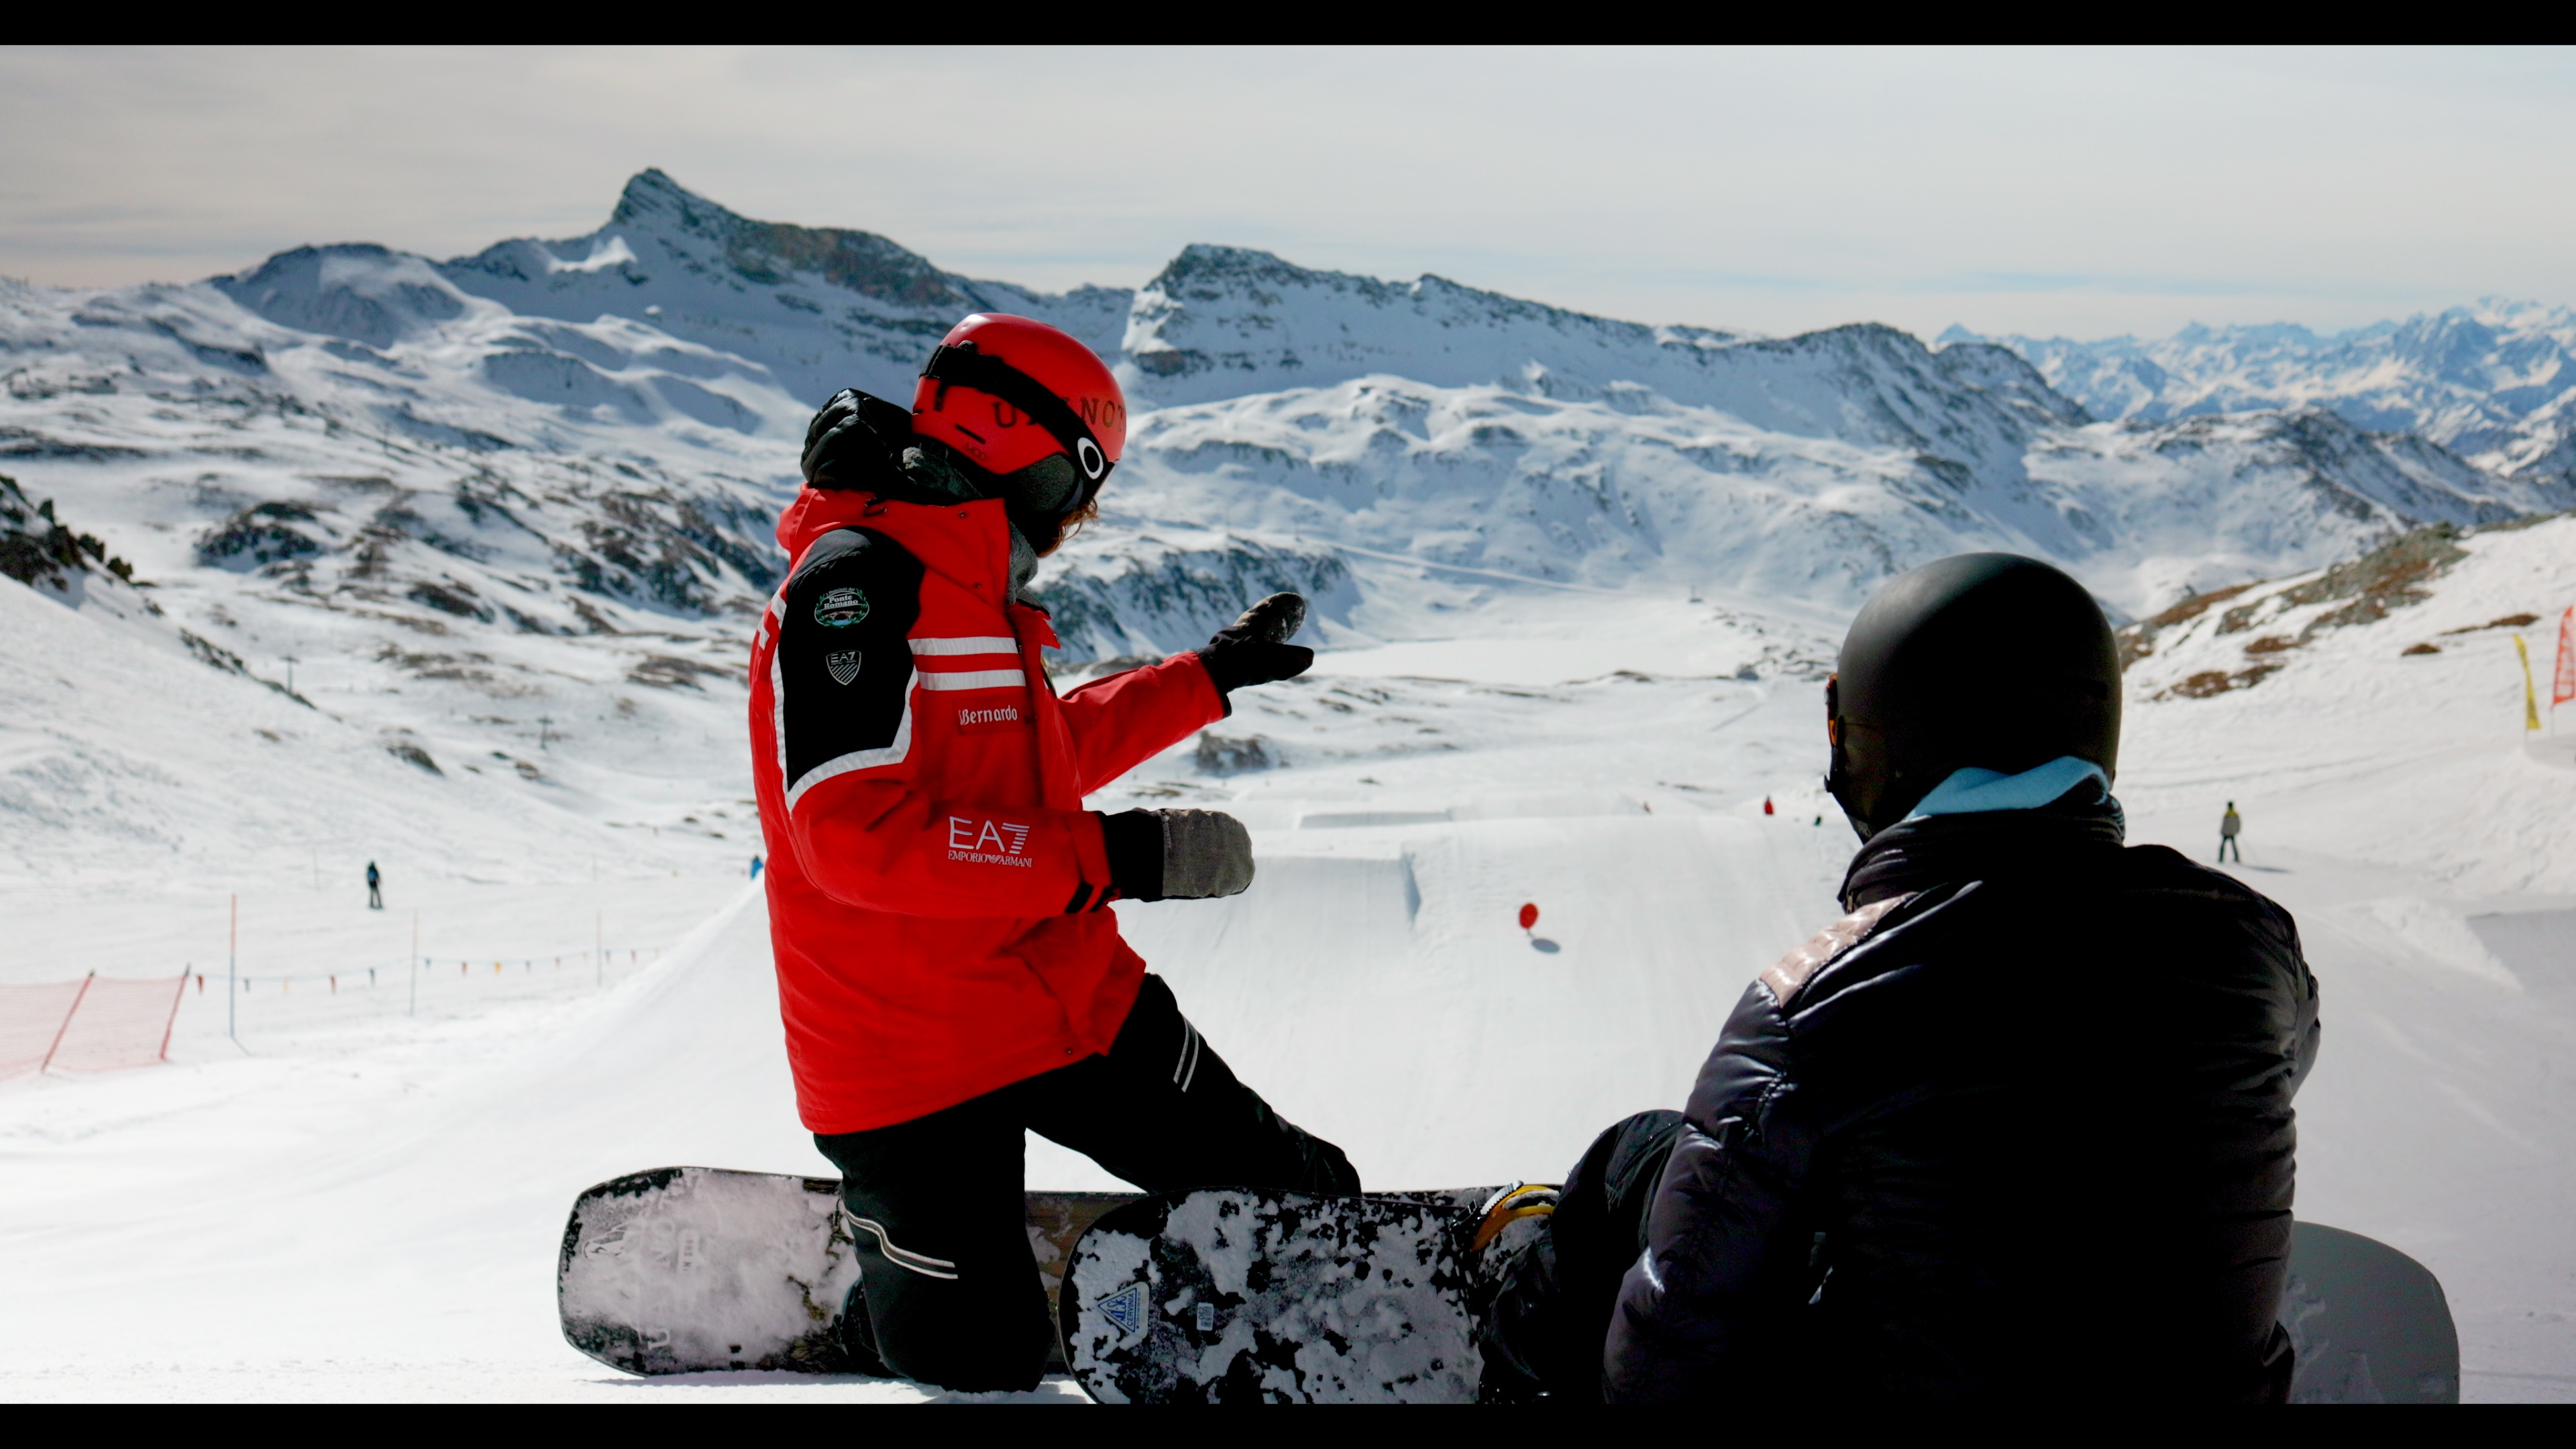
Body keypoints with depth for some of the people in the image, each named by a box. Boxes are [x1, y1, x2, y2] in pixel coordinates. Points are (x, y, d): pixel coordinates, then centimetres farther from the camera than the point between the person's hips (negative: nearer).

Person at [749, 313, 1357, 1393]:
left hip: (1073, 1004, 8)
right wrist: (1106, 857, -28)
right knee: (981, 1365, -4)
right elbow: (856, 835, -27)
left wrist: (1211, 676, 33)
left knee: (1300, 1200, 5)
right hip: (910, 1054, -8)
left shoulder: (973, 589, 15)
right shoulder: (853, 582, -17)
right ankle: (885, 1257, 25)